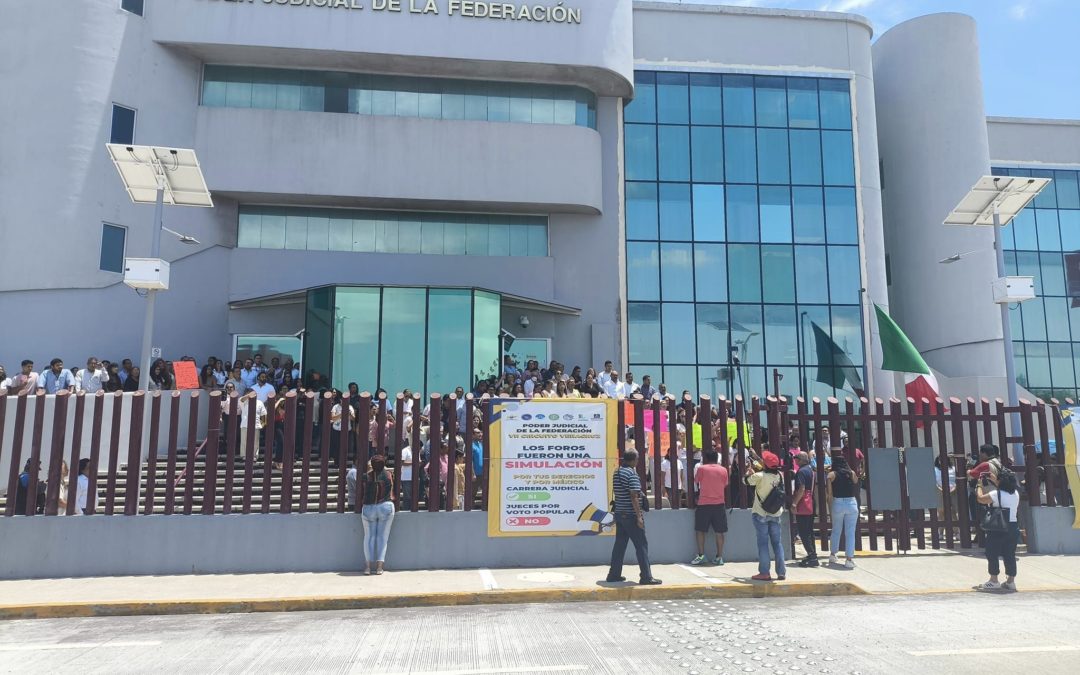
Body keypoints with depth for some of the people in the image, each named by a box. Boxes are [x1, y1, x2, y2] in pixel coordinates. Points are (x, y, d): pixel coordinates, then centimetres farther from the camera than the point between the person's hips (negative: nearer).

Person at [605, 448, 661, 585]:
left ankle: (614, 574, 17)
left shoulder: (617, 473, 11)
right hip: (631, 515, -8)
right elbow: (634, 497, -19)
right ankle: (646, 577, -2)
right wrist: (639, 516, -18)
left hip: (619, 513, 8)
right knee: (641, 545, -3)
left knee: (620, 544, 13)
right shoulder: (632, 474, -14)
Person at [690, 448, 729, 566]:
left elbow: (696, 481, 8)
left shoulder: (701, 468, -4)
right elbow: (725, 485, 12)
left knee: (700, 530, 7)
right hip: (719, 504, 2)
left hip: (704, 504, -2)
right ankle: (719, 557, 6)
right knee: (719, 532, 6)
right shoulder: (723, 470, 4)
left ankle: (701, 556, 4)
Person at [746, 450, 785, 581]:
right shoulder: (779, 475, -1)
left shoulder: (760, 476, -17)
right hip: (775, 513, 5)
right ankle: (781, 572, 11)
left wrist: (749, 472, 20)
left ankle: (764, 573, 1)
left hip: (760, 514, -5)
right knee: (776, 542, 10)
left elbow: (746, 481, 0)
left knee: (763, 543, 0)